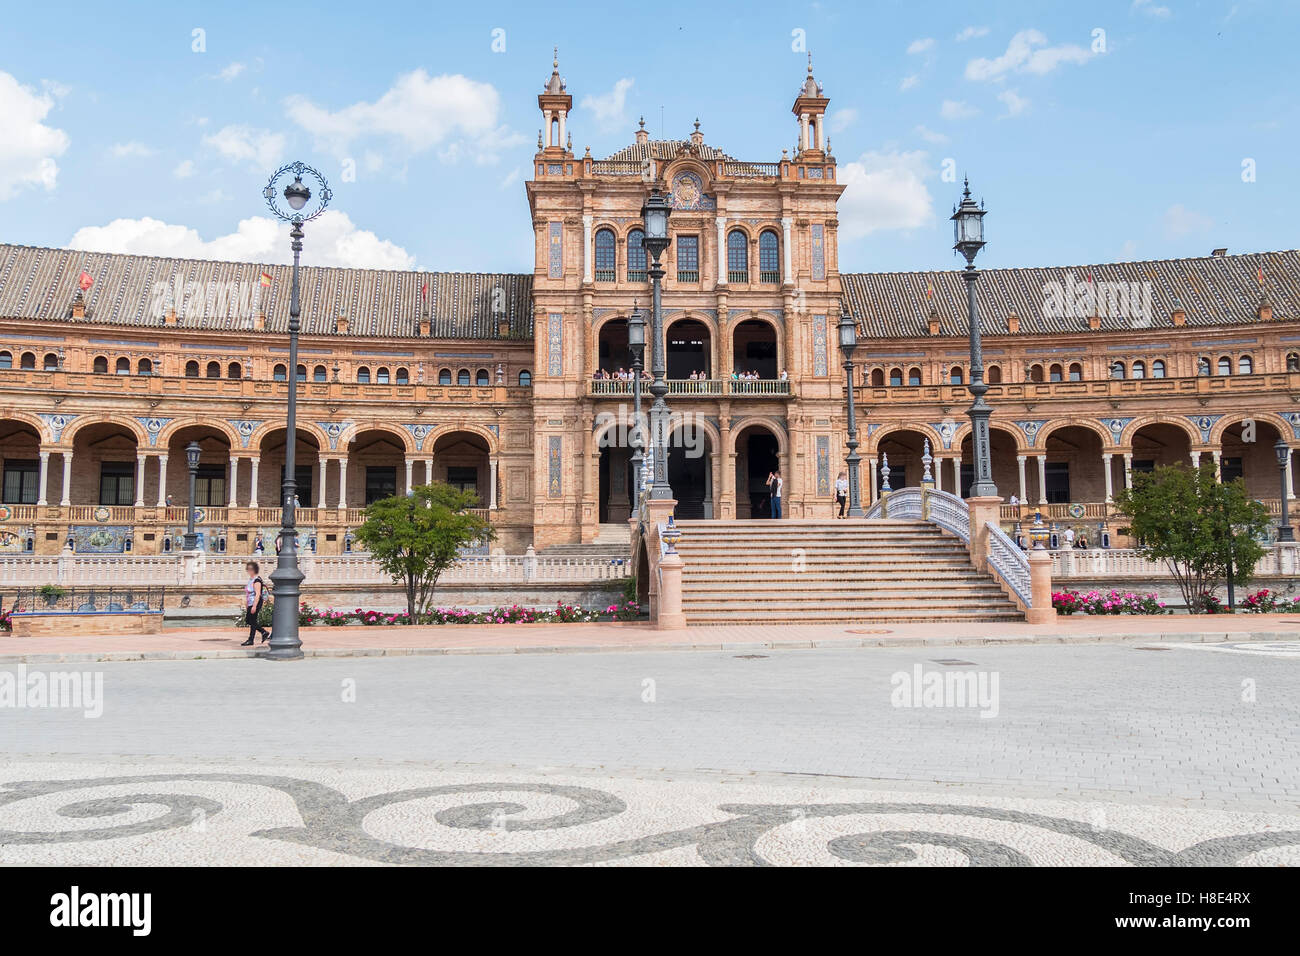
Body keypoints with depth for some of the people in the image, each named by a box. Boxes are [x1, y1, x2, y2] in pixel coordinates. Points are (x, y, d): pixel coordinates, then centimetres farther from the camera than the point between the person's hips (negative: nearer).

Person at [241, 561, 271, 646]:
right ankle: (265, 633, 19)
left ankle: (250, 640, 6)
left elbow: (257, 594, -22)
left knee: (252, 621, -3)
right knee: (249, 621, 11)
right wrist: (246, 604, 25)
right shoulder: (251, 578, 14)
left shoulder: (257, 580, -17)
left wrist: (254, 606, -25)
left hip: (256, 603, -10)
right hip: (250, 604, 10)